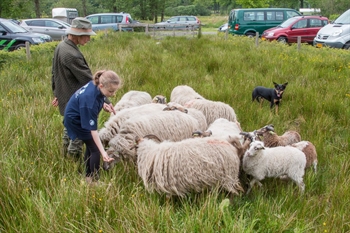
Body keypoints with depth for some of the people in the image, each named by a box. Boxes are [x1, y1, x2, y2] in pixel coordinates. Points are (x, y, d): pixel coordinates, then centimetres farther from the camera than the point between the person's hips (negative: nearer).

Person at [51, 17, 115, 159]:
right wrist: (104, 101, -24)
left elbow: (55, 73, 14)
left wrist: (57, 94, 23)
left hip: (65, 99, 11)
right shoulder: (72, 55, -27)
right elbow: (88, 81, -27)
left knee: (69, 129, 26)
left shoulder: (61, 46, 4)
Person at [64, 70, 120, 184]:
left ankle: (89, 176, 31)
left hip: (81, 116, 8)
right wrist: (103, 152, -39)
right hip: (75, 120, -8)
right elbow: (92, 129, -37)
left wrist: (105, 105, -2)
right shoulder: (90, 100, -41)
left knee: (91, 146, 17)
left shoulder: (96, 85, -19)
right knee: (95, 149, -5)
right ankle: (94, 179, 8)